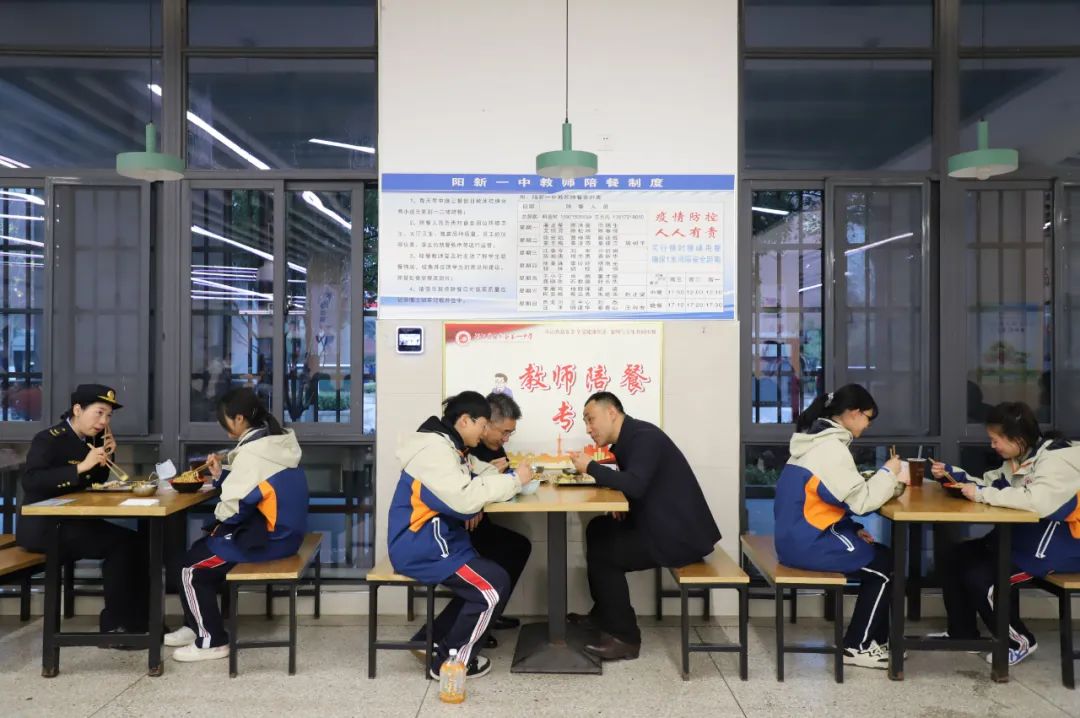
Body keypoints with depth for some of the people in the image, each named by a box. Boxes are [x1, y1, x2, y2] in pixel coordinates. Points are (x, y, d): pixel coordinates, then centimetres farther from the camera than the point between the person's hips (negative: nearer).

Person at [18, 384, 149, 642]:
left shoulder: (90, 439, 10)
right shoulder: (48, 440, -12)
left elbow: (97, 482, 17)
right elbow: (31, 481, -27)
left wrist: (106, 457, -1)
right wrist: (81, 466, -31)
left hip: (71, 522, 8)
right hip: (42, 527, -8)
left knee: (136, 542, -10)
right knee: (120, 544, -23)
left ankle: (139, 620, -2)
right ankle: (114, 625, -12)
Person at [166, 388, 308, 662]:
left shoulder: (252, 452, -21)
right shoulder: (276, 441, 7)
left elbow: (234, 508, -18)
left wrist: (217, 520, 3)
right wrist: (221, 475, 5)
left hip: (267, 539, -10)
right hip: (283, 531, 10)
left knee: (192, 568, 1)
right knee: (201, 549, 20)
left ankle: (211, 641, 11)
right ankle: (195, 626, 30)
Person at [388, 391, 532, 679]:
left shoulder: (451, 447, 12)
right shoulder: (434, 448, -21)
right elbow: (465, 498, -30)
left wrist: (506, 476, -4)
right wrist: (514, 480, -22)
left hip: (434, 541, 10)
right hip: (421, 548, -10)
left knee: (483, 579, 11)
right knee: (494, 585, -9)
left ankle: (434, 640, 16)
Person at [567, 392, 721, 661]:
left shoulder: (644, 436, -18)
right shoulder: (629, 439, 11)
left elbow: (635, 484, -31)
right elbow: (633, 485, 17)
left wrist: (590, 467, -19)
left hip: (681, 535, -10)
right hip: (665, 526, 10)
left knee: (602, 552, -10)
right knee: (598, 530, 14)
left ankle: (624, 637, 0)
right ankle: (603, 615, 24)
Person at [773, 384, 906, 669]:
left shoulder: (818, 441, 13)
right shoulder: (831, 448, -18)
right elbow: (860, 501, -18)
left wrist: (853, 529, 9)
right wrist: (888, 473, -3)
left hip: (801, 535, 9)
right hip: (808, 543, -9)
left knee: (878, 556, 17)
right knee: (885, 565, 4)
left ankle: (876, 639, 25)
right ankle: (857, 647, 12)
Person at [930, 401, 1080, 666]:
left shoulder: (1057, 459, -22)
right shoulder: (1020, 459, 7)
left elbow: (1037, 501, -39)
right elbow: (991, 483, 16)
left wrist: (981, 494, -31)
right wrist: (951, 474, 1)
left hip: (1055, 546, -10)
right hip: (1022, 535, 10)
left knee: (979, 578, -19)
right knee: (956, 558, 4)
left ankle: (1020, 641, 6)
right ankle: (962, 634, 16)